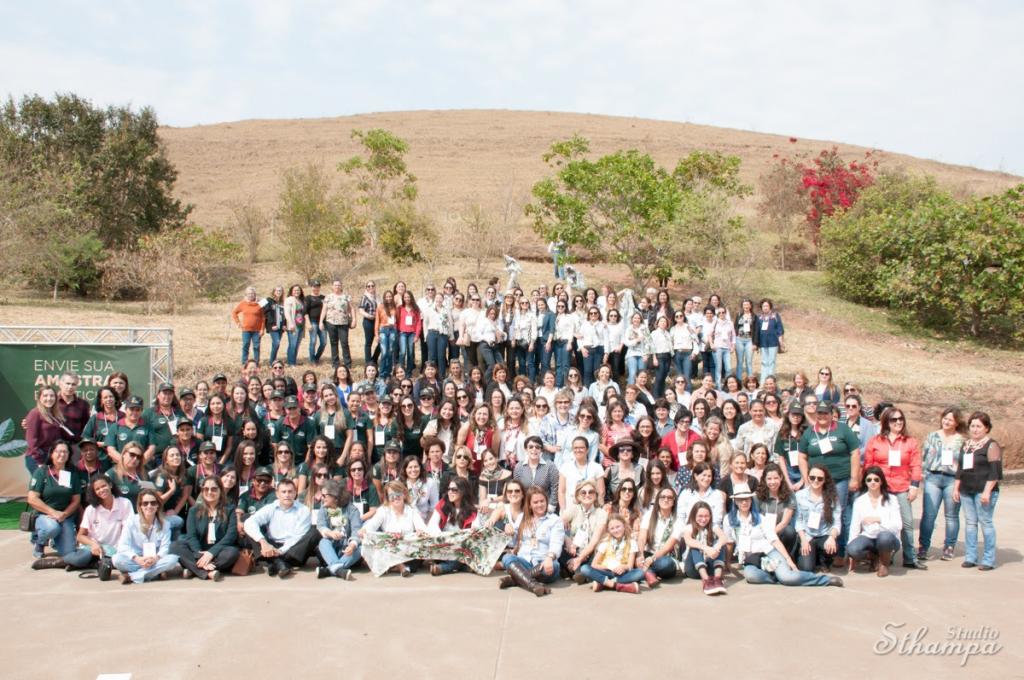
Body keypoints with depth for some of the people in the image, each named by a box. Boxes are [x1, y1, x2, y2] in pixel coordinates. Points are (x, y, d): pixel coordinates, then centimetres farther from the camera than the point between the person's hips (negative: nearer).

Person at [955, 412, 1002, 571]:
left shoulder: (991, 445, -5)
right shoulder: (966, 445, 16)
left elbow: (994, 471, -11)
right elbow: (960, 468, 22)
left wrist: (987, 492, -17)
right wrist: (956, 488, 17)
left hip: (983, 491, -6)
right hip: (966, 491, 7)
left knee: (985, 522, -5)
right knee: (970, 523, 7)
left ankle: (989, 560, 0)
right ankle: (970, 557, 12)